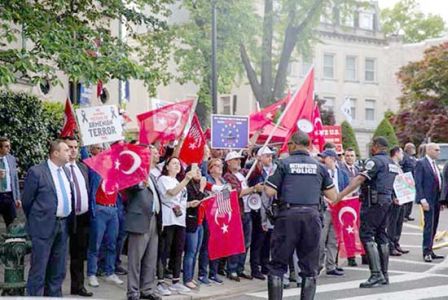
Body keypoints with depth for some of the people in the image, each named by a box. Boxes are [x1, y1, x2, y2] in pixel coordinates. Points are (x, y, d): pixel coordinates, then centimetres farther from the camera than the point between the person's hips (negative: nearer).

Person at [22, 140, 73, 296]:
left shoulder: (66, 171, 10)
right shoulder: (36, 172, -10)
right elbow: (26, 201, -3)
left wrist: (67, 220, 15)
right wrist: (36, 221, 6)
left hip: (63, 225, 7)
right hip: (44, 226, -7)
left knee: (58, 270, 14)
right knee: (39, 270, -1)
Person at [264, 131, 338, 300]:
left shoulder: (283, 164, 1)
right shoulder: (319, 166, 10)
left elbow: (270, 192, -4)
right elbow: (333, 197, 11)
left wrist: (264, 185, 17)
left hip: (288, 215, -2)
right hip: (312, 216, 3)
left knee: (278, 264, 5)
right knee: (310, 267, 10)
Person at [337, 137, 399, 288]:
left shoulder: (376, 161, -10)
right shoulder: (392, 163, 19)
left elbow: (360, 179, -18)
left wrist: (341, 195, -21)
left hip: (373, 202, -9)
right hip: (387, 201, 9)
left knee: (366, 236, -10)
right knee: (381, 237, 13)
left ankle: (376, 274, -16)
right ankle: (384, 275, 16)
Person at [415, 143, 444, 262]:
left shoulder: (434, 164, 17)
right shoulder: (421, 163, -8)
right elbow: (418, 183, -13)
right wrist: (422, 199, -20)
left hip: (437, 200, 8)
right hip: (428, 200, -8)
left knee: (433, 226, 9)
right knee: (429, 225, -8)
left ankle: (429, 251, 15)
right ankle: (427, 252, -5)